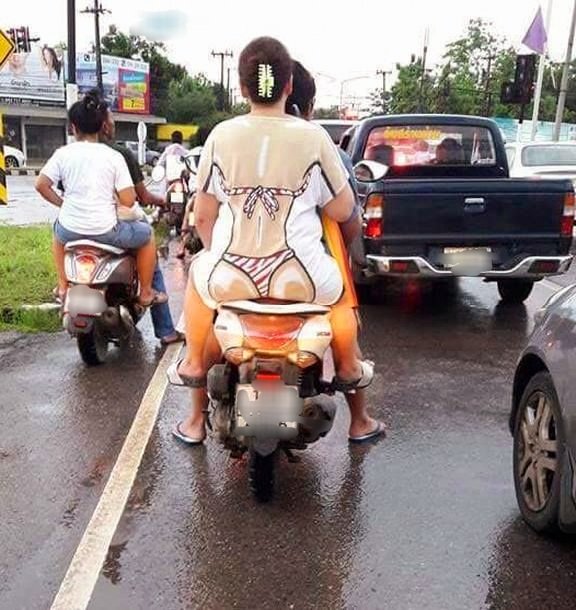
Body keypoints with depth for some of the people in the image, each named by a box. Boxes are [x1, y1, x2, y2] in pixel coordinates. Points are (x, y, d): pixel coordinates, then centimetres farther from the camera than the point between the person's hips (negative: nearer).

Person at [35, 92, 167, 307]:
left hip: (71, 229, 3)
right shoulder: (114, 157, -5)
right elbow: (128, 201, -9)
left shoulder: (63, 153, 0)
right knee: (147, 235, 22)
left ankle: (63, 286, 41)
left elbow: (41, 185, -3)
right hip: (105, 230, -3)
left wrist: (62, 203, 13)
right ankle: (146, 293, 24)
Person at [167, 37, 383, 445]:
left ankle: (194, 364, 42)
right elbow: (343, 212, 3)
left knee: (198, 277, 37)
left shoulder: (221, 136, 1)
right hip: (300, 277, -1)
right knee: (341, 287, 33)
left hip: (231, 277, 1)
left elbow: (203, 215, 8)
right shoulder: (314, 137, -3)